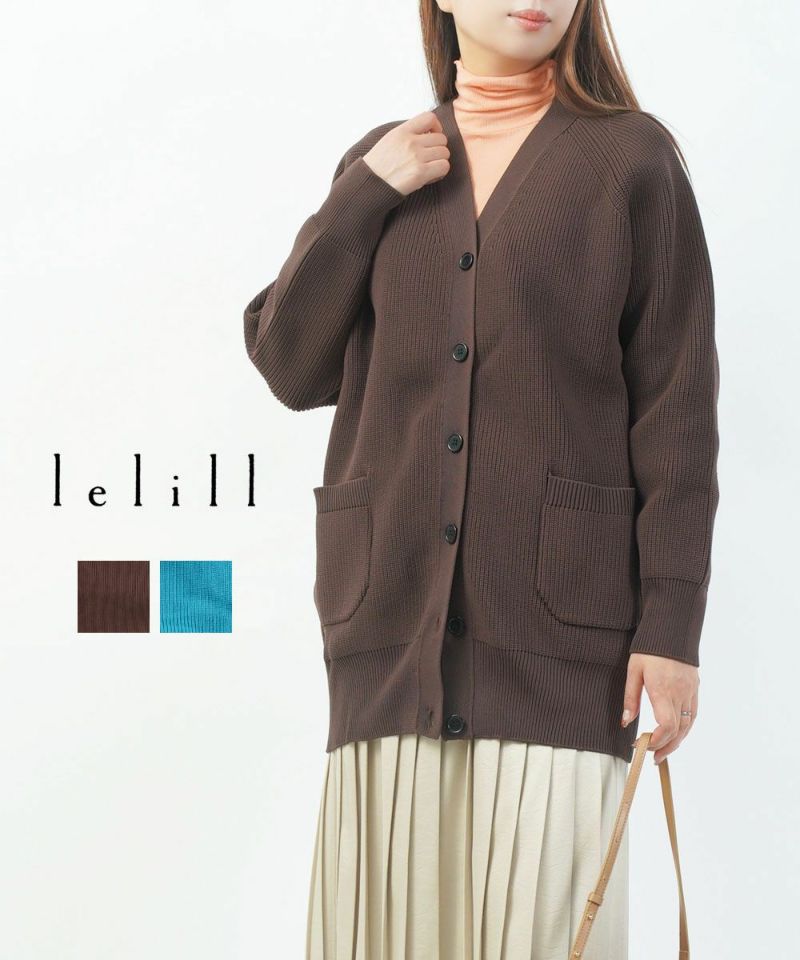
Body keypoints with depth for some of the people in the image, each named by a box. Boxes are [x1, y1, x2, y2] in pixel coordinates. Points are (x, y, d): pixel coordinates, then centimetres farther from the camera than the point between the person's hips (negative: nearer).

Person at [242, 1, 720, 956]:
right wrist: (366, 197, -1)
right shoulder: (381, 165, 15)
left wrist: (671, 620, -7)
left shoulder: (630, 157, 4)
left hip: (559, 612, -3)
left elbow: (677, 403, 0)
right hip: (395, 608, 3)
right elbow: (289, 366, 10)